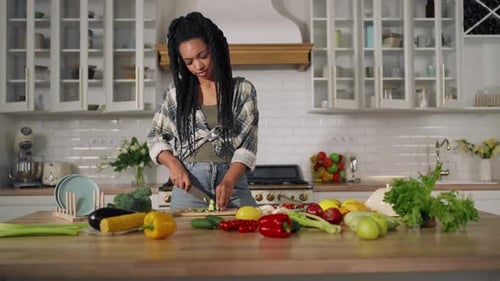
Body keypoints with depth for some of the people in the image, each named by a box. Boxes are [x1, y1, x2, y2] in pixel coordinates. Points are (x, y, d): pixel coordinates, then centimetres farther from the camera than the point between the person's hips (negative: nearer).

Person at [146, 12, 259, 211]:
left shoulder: (243, 90, 1)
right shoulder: (176, 92, 7)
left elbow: (247, 144, -4)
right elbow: (155, 137, 13)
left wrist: (228, 181, -20)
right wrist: (174, 164, -6)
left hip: (232, 181, -1)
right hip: (187, 185, 1)